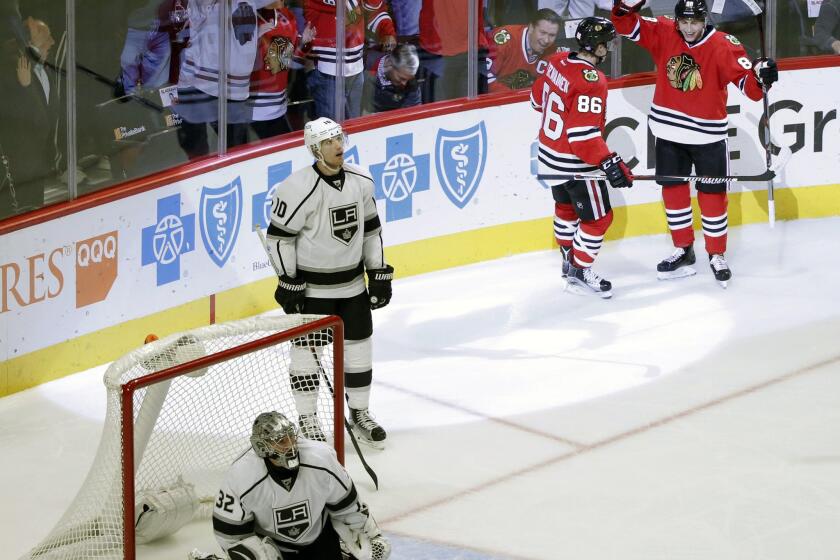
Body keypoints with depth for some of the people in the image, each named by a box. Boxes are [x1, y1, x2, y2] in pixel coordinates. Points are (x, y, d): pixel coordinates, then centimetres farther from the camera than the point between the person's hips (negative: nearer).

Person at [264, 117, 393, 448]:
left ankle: (359, 414, 26)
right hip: (311, 286, -6)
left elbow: (370, 229, 10)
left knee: (358, 346, 11)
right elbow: (279, 236, -14)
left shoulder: (361, 182, -1)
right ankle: (307, 420, 15)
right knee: (307, 350, 2)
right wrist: (288, 283, -14)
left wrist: (379, 273, 8)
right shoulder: (299, 189, -20)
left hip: (352, 283, 6)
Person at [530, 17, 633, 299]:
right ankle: (580, 270, 17)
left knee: (567, 206, 27)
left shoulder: (557, 62, -4)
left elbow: (539, 98, 14)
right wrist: (610, 163, -29)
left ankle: (569, 259, 42)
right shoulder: (591, 81, -28)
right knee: (598, 217, 6)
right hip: (575, 164, -9)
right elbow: (584, 135, -31)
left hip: (549, 154, 9)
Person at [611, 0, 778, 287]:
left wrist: (761, 75, -44)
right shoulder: (663, 32, -7)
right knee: (673, 189, 12)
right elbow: (628, 27, -5)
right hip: (669, 131, 3)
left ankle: (717, 255, 19)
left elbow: (747, 82, -21)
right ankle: (683, 251, 26)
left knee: (712, 195, 4)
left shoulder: (723, 46, -17)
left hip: (707, 134, -3)